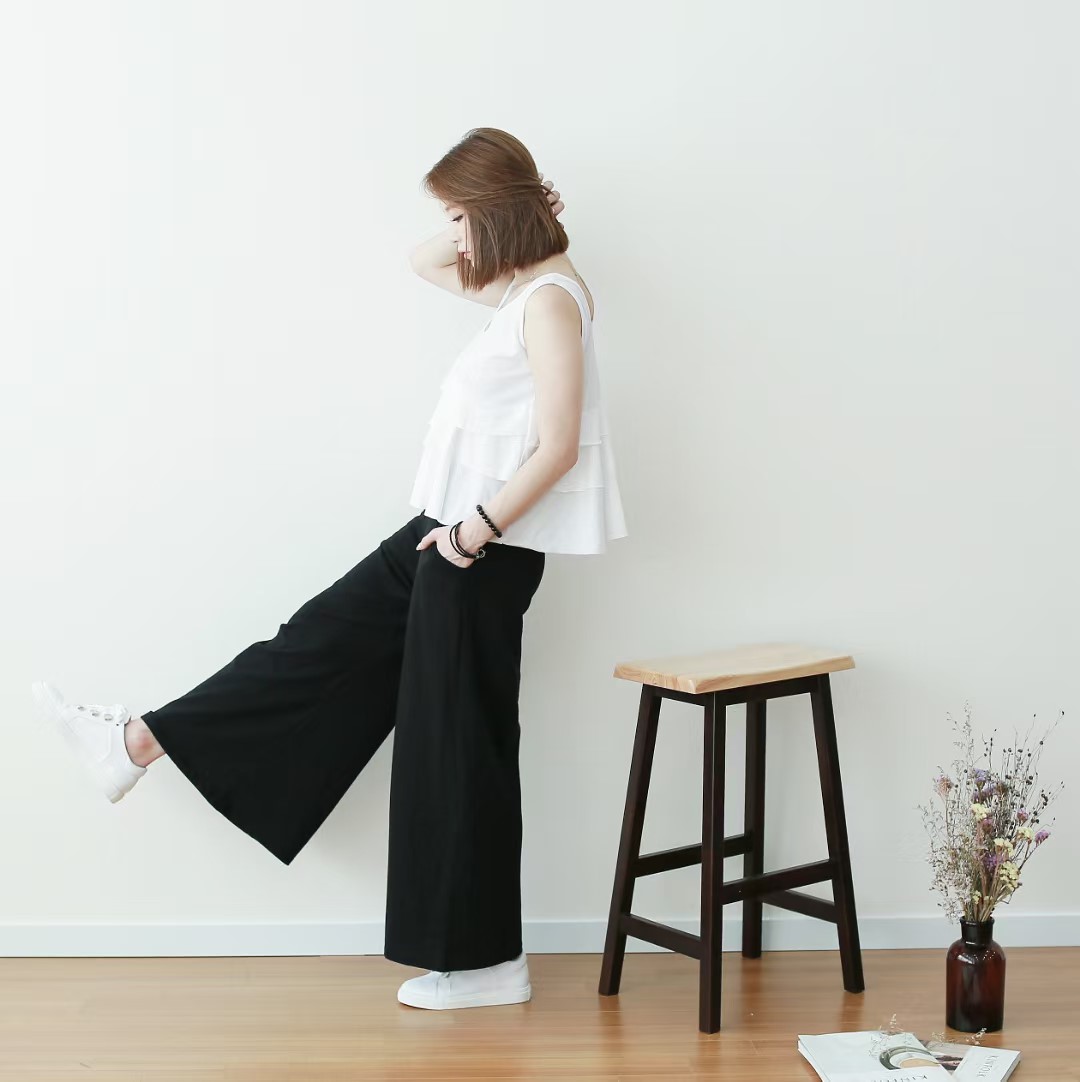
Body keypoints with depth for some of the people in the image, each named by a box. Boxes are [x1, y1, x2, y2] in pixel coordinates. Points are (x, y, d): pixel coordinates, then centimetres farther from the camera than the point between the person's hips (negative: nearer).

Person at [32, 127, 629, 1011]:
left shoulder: (550, 299, -16)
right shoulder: (519, 286, 13)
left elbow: (558, 446, -22)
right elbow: (425, 263, 31)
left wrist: (477, 531, -19)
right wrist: (474, 230, 14)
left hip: (485, 549, -9)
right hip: (448, 530, 9)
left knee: (457, 740, -2)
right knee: (324, 641, 13)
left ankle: (484, 961, 9)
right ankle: (142, 740, 22)